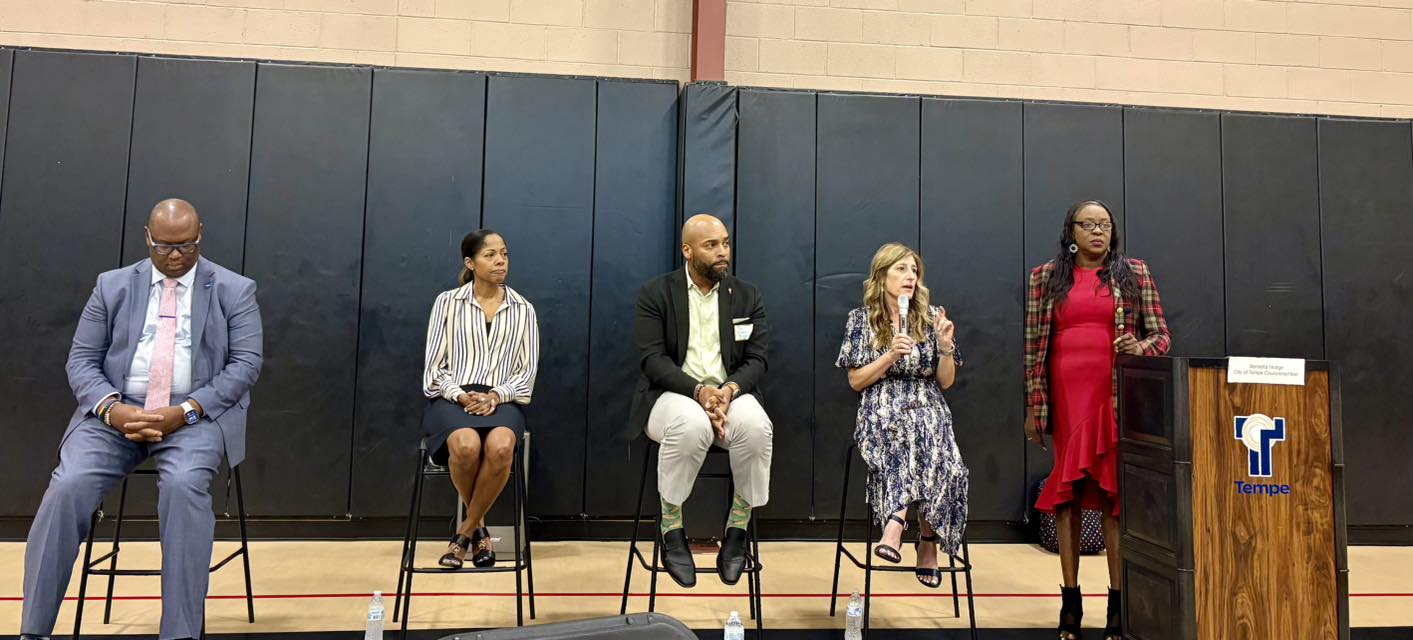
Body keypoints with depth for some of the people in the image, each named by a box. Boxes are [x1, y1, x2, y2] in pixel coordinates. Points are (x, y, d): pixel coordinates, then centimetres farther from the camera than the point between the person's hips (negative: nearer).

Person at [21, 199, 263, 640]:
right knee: (69, 485, -23)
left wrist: (184, 411, -17)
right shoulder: (112, 286, 12)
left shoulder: (234, 290, 4)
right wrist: (112, 408, -13)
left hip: (198, 414, -2)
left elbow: (245, 363, -4)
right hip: (118, 411, 3)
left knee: (183, 485, -32)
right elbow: (82, 360, 8)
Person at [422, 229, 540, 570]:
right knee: (467, 446, -36)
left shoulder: (523, 309, 12)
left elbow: (528, 370, 7)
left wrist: (496, 396, -11)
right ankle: (479, 527, -7)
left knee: (500, 447, -36)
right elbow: (434, 366, 5)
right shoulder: (447, 302, 8)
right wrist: (461, 396, -12)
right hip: (452, 398, -1)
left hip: (503, 400, 1)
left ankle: (465, 531, -13)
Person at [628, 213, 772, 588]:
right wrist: (699, 391, -23)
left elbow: (756, 361, 4)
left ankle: (737, 530, -14)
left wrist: (730, 389, -19)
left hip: (731, 393, 3)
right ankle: (671, 530, -19)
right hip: (673, 394, -2)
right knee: (691, 424, -38)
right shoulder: (656, 293, 3)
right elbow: (653, 359, -7)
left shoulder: (748, 297, 11)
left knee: (756, 426, -33)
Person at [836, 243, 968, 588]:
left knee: (930, 441, -34)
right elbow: (856, 381, 3)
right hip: (881, 411, -2)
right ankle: (926, 541, -28)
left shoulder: (932, 316, 11)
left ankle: (896, 523, -26)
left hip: (927, 408, 2)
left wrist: (946, 347, -6)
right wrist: (891, 355, -10)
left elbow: (946, 381, 12)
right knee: (925, 443, -34)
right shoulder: (862, 319, 7)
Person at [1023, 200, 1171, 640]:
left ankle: (1118, 600, 7)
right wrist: (1033, 406, 3)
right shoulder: (1046, 277, 9)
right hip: (1065, 398, 1)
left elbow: (1161, 335, 10)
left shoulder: (1134, 274, 9)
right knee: (1066, 491, 3)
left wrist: (1140, 347, -14)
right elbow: (1033, 345, 7)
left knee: (1115, 491, 0)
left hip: (1118, 397, 0)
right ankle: (1070, 599, 11)